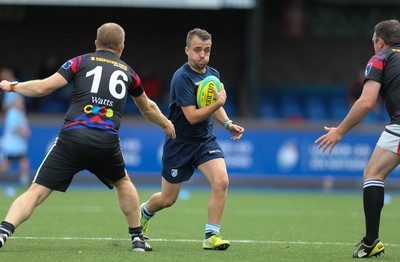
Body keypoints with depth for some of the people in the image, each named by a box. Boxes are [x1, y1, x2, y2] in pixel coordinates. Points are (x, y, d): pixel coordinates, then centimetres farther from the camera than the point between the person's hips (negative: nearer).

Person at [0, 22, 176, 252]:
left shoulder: (82, 61, 12)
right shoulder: (128, 72, 21)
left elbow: (43, 87, 2)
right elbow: (147, 108, 38)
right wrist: (166, 124, 58)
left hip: (72, 137, -2)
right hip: (107, 143, 2)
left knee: (36, 192, -2)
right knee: (123, 182, 32)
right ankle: (138, 238, 33)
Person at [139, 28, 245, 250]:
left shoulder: (213, 74, 3)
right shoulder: (182, 78, -20)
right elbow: (192, 116, -25)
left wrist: (228, 123, 6)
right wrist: (218, 103, -29)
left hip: (205, 140, 5)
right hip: (180, 142, -5)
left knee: (221, 181, -21)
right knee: (168, 199, 8)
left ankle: (212, 236, -13)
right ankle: (144, 212, 44)